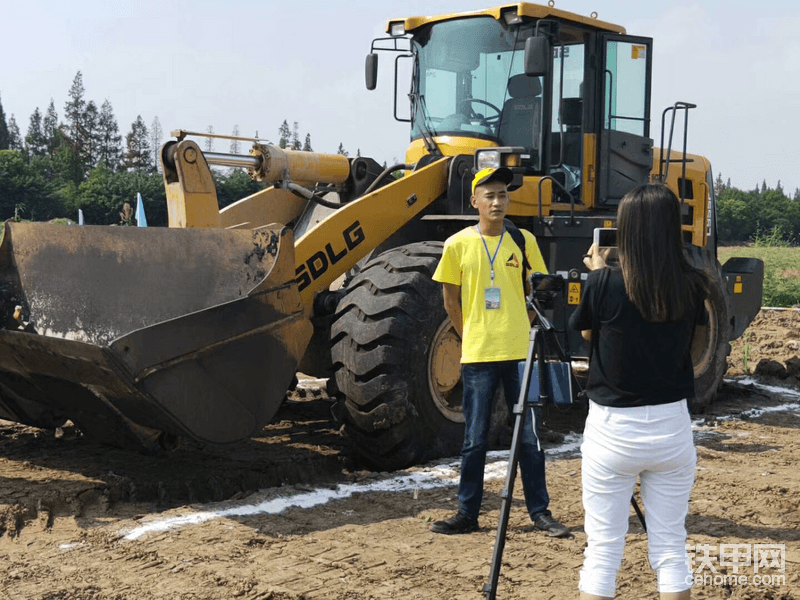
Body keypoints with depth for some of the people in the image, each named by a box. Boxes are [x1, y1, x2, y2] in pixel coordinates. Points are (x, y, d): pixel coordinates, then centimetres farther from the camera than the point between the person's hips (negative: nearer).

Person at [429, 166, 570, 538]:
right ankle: (467, 514, 17)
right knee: (475, 440, 6)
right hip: (477, 355, -1)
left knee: (530, 436, 5)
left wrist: (520, 330, 6)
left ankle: (540, 512, 16)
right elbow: (450, 299, 9)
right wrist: (470, 336, 7)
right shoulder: (458, 245, -1)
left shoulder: (523, 240, 2)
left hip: (520, 352, 1)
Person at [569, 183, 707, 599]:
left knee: (602, 550, 6)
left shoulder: (604, 284, -13)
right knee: (670, 548, 13)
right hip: (672, 427, 3)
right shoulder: (691, 288, -5)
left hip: (612, 428, -3)